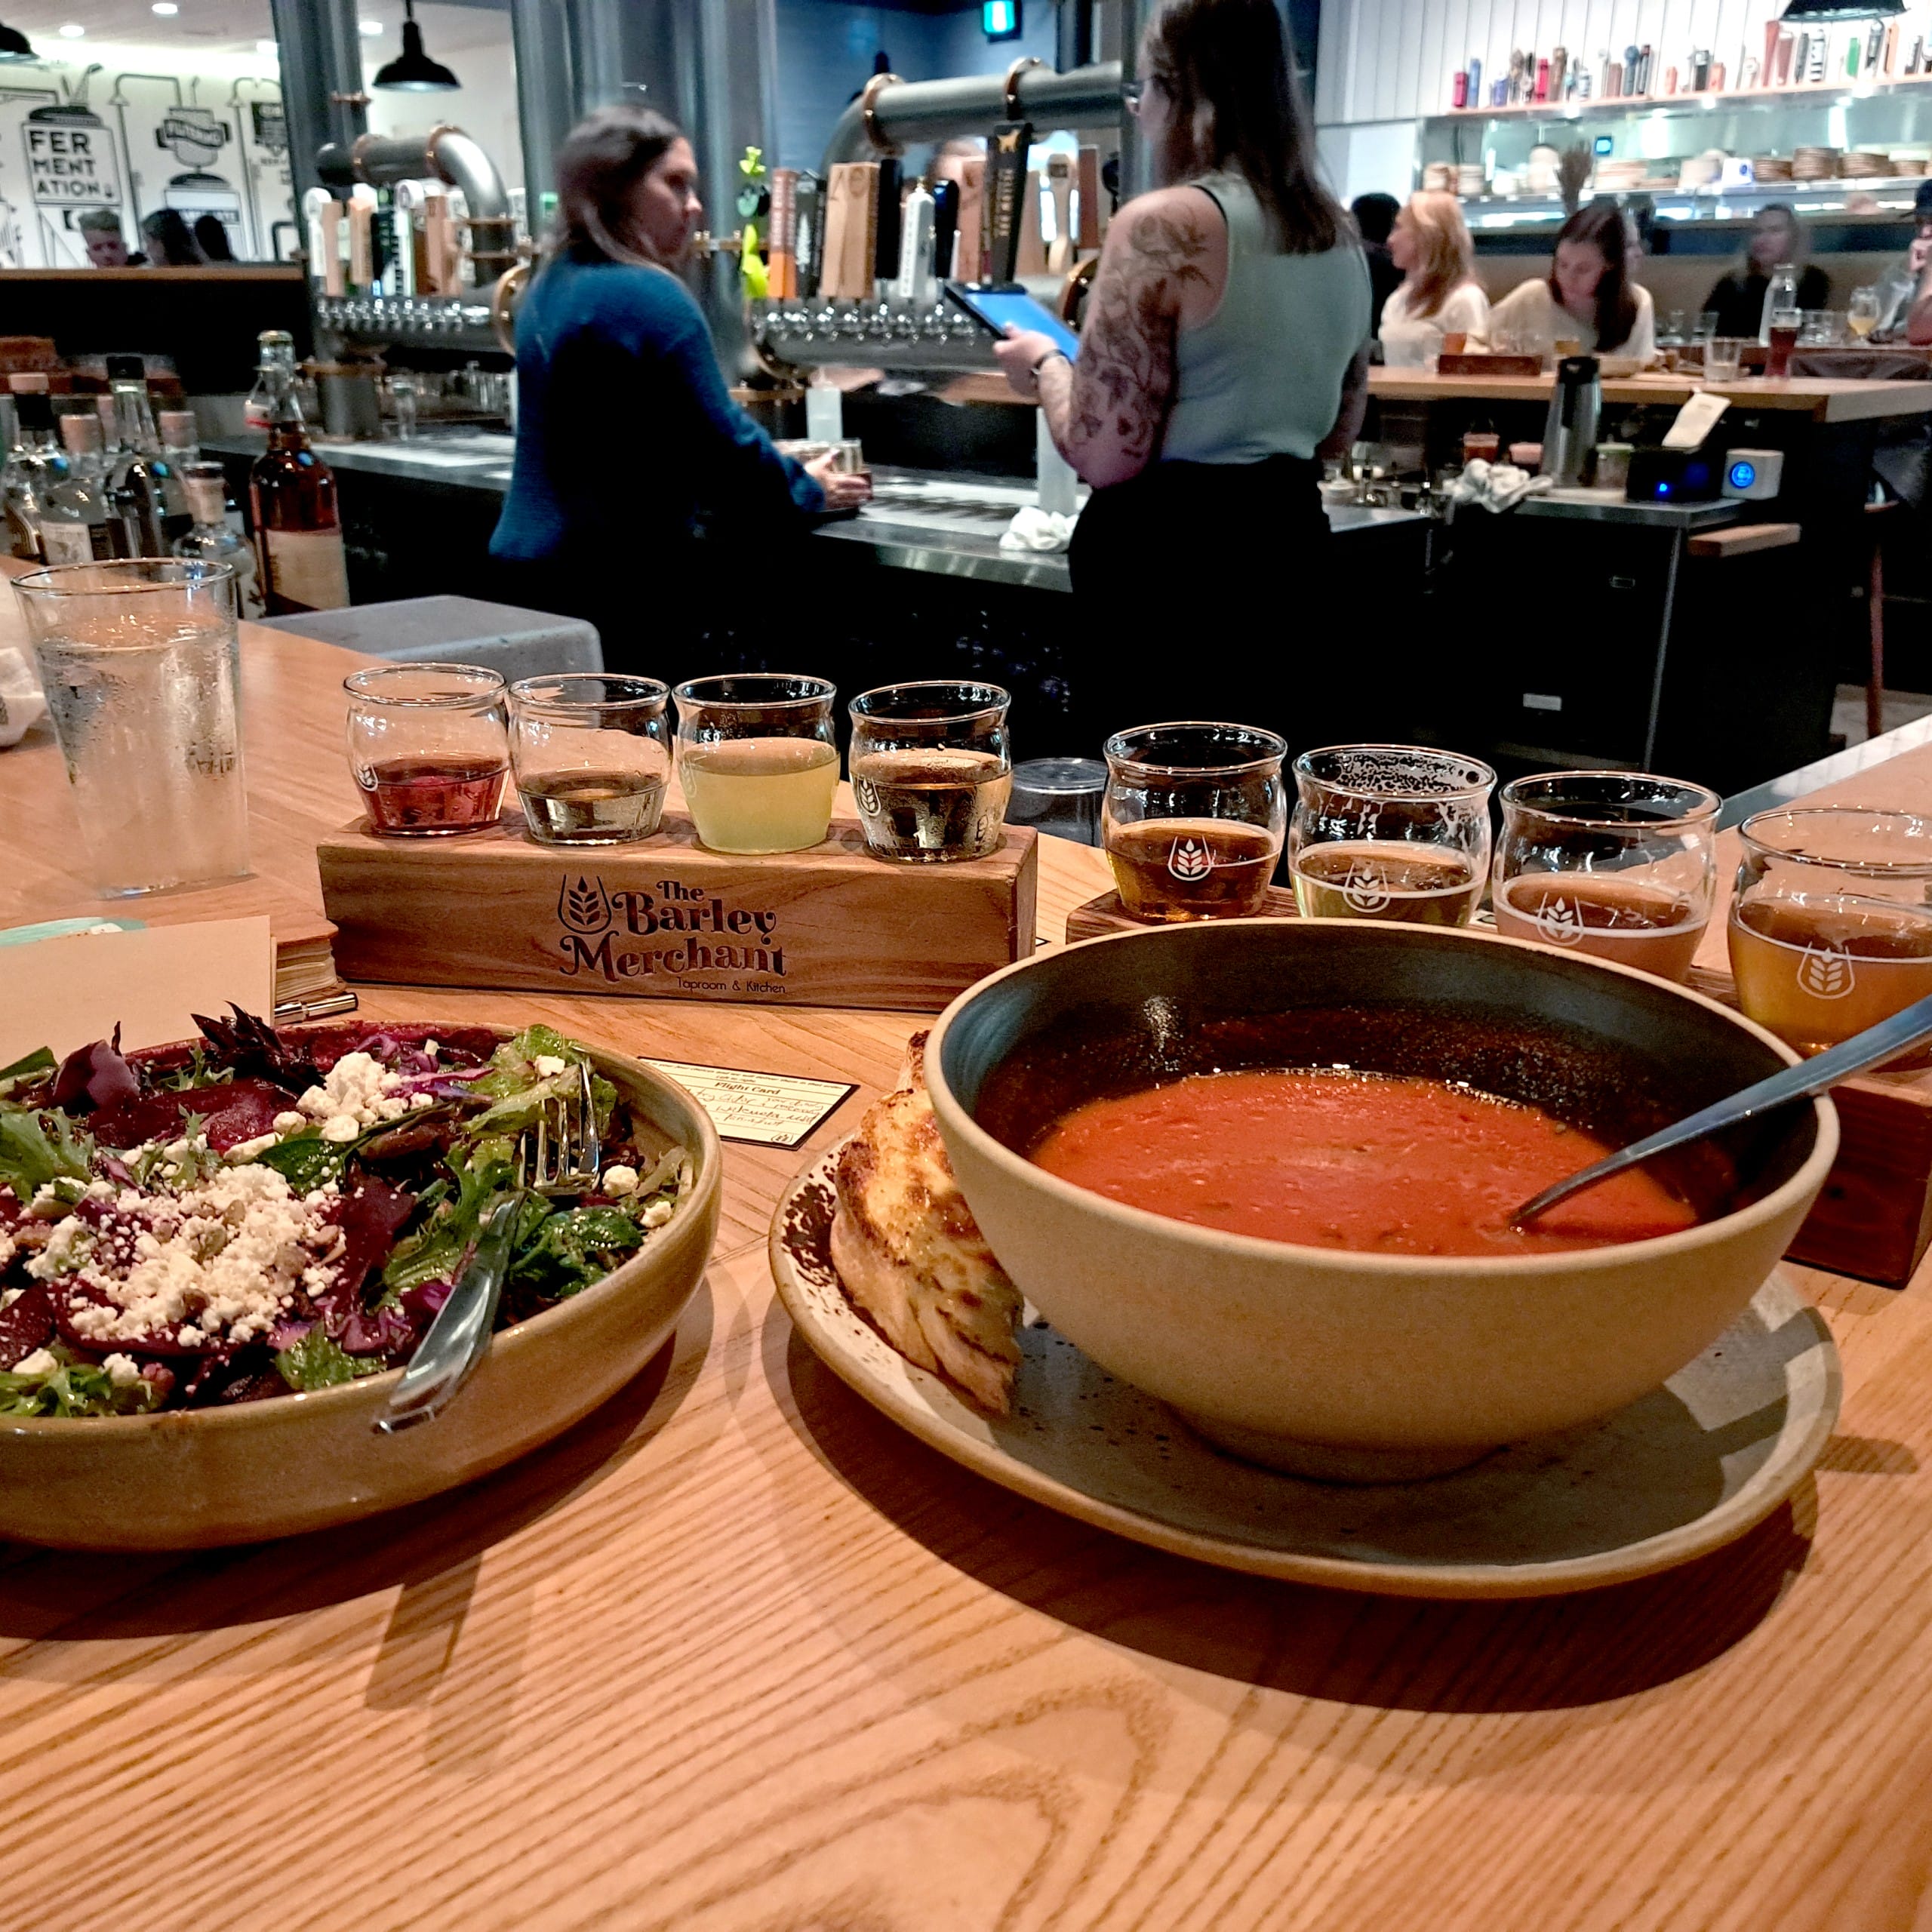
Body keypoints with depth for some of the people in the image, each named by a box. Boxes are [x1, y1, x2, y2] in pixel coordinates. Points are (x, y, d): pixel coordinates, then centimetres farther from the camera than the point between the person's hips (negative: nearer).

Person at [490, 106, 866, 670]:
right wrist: (808, 491, 4)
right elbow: (721, 443, -14)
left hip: (537, 562, 9)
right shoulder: (649, 297, -16)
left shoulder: (550, 289, 13)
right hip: (618, 579, -9)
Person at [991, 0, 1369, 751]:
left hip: (1171, 567, -8)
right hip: (1288, 549, 8)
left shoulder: (1163, 225, -15)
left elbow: (1105, 456, -17)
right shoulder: (1337, 231, 10)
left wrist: (1045, 365, 1)